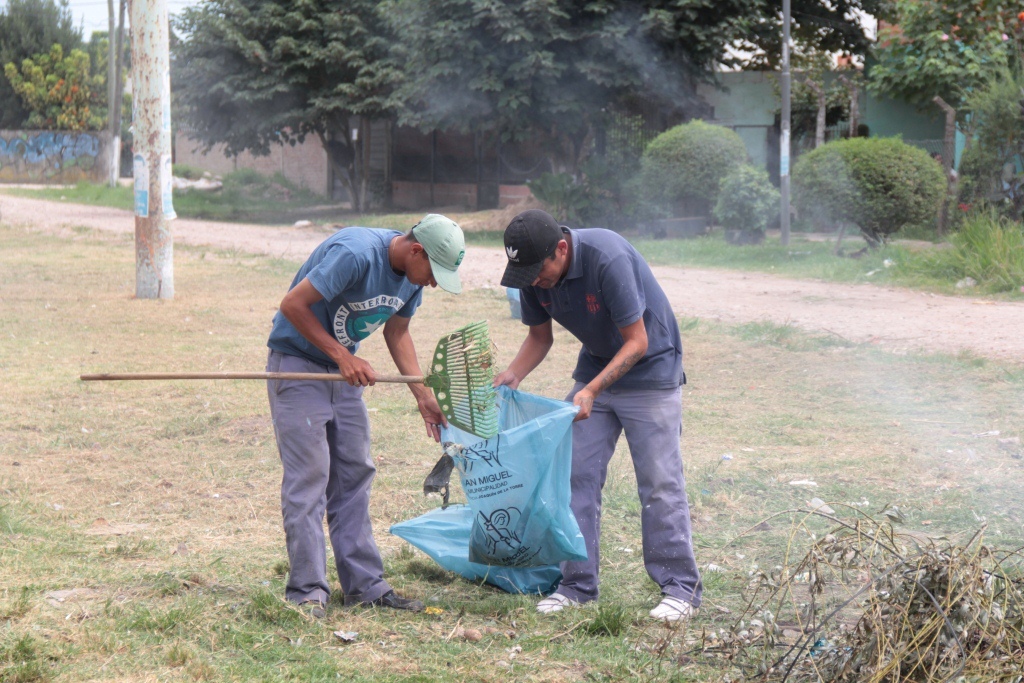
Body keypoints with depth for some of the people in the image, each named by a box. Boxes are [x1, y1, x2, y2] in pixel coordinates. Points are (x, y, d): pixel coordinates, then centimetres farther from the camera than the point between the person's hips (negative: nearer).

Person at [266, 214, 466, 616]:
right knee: (308, 476, -11)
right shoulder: (356, 254, -28)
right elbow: (293, 304, -25)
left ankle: (365, 585, 12)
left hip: (343, 370, 8)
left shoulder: (413, 274, -3)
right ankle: (307, 593, -8)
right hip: (296, 361, -8)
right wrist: (342, 356, -23)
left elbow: (396, 331, 12)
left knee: (354, 475, 7)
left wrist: (423, 395, 6)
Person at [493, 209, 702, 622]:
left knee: (659, 482, -6)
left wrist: (592, 390, -35)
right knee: (577, 476, 1)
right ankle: (578, 584, 8)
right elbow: (539, 337, 5)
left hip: (650, 370, -6)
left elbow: (637, 342, -27)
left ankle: (681, 587, 2)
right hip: (595, 368, 6)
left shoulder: (608, 259, -32)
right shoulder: (534, 276, -11)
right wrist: (513, 375, -13)